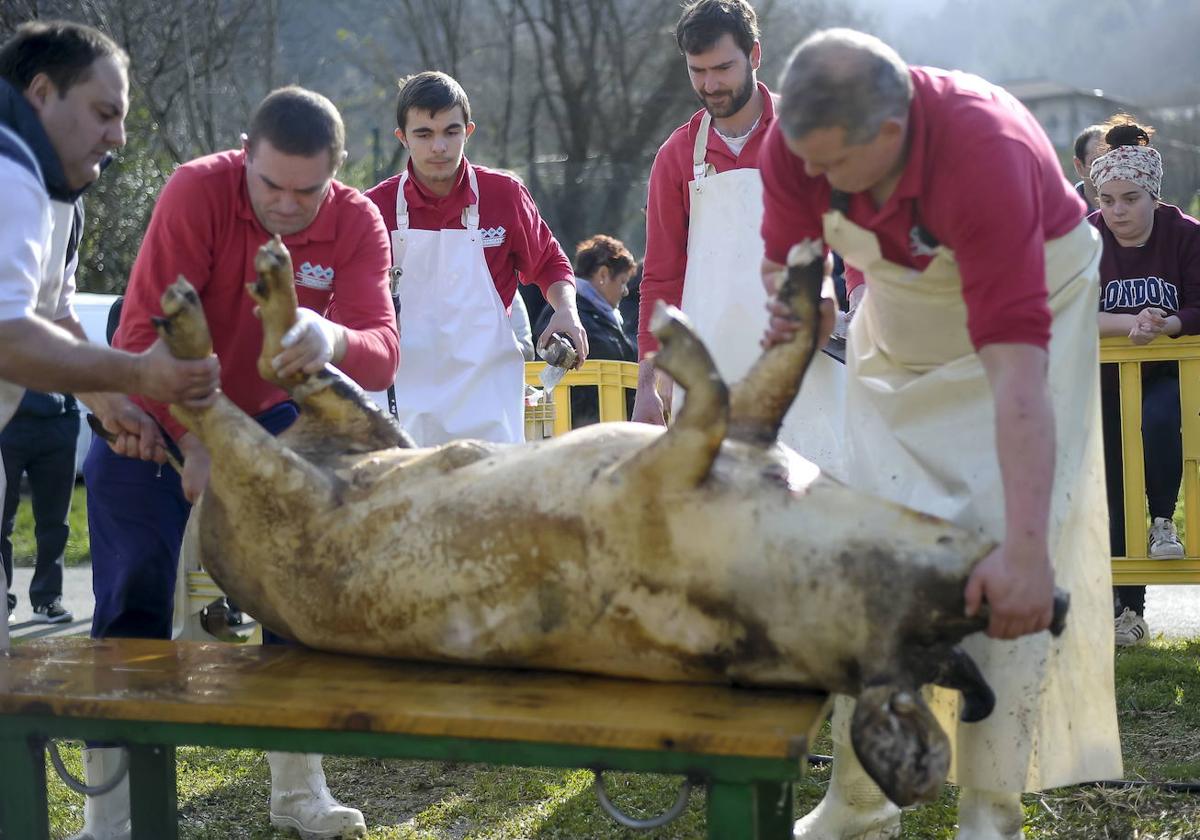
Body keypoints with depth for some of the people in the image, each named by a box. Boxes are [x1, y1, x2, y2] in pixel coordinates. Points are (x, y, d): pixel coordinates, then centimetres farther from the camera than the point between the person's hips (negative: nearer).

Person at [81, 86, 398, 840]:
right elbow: (147, 331, -26)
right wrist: (194, 443, -31)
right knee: (138, 594, -9)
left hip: (269, 414, 3)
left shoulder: (359, 223, -17)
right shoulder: (199, 190, -25)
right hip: (156, 415, -3)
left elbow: (382, 352, -30)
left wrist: (334, 341, -53)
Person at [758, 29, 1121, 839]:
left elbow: (1016, 369, -46)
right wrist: (799, 301, -31)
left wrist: (1026, 548, -51)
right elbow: (785, 256, -5)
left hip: (1030, 315, -5)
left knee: (1007, 580, -14)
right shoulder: (798, 143, -23)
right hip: (898, 336, 5)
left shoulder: (987, 157, -40)